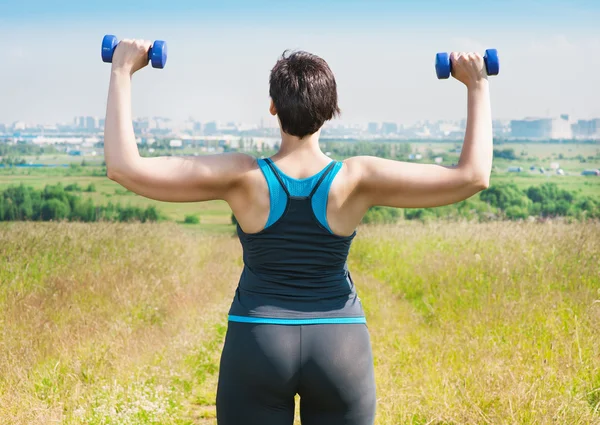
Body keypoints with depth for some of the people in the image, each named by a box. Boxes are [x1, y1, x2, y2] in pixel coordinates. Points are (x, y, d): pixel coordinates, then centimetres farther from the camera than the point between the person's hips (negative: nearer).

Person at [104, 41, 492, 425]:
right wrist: (477, 85, -4)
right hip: (341, 348, 1)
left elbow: (124, 167, -15)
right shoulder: (356, 180, -12)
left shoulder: (243, 177, -13)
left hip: (258, 347, 0)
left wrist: (123, 71, -7)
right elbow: (473, 175, -13)